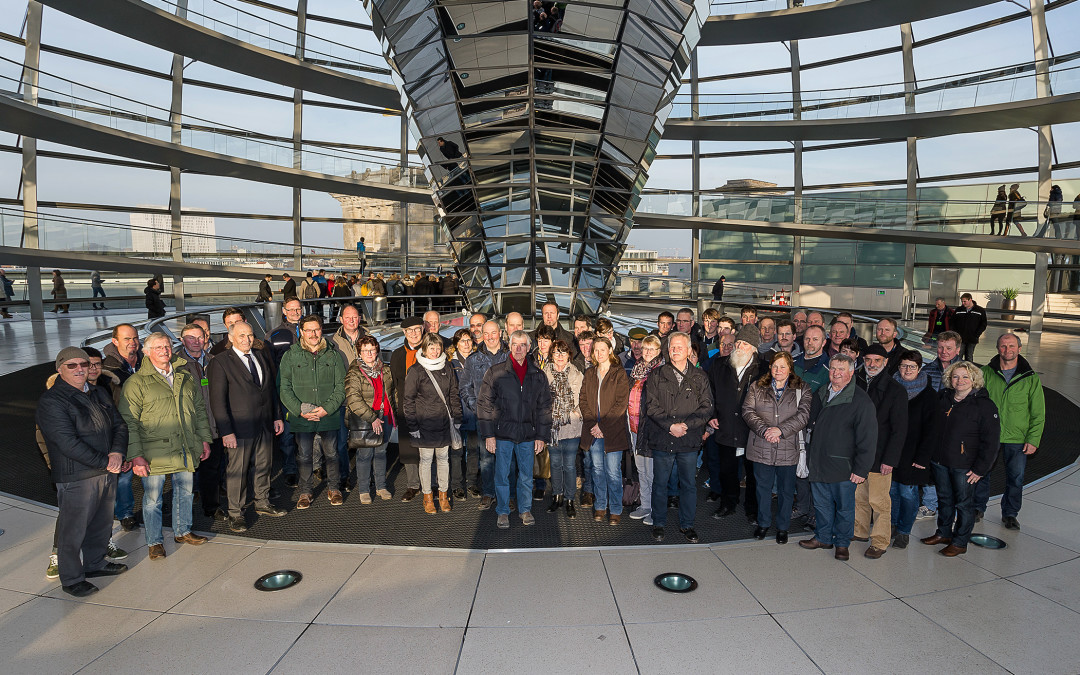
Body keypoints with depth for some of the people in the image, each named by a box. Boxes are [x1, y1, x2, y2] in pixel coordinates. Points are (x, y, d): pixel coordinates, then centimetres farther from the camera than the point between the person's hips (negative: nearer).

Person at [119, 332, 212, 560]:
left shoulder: (185, 378, 11)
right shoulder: (136, 383, -5)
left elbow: (199, 410, 18)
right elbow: (129, 422, -8)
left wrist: (204, 439, 14)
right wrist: (135, 456, -14)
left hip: (186, 450, 5)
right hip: (154, 453, -5)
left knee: (184, 492, 16)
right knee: (152, 499, 5)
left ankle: (182, 531, 34)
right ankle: (154, 542, 22)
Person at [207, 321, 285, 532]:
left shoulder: (262, 356, 10)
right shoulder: (220, 362, -9)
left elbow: (272, 388, 16)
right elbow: (217, 401, -12)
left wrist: (277, 417, 13)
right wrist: (226, 431, -17)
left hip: (265, 426, 6)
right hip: (239, 428, -5)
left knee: (263, 466, 16)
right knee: (237, 471, 3)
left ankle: (262, 503, 33)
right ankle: (235, 513, 18)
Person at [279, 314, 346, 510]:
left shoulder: (332, 355, 4)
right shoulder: (290, 356, 1)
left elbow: (341, 386, 2)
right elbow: (284, 388, -1)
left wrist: (327, 408, -11)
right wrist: (300, 410, -14)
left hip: (329, 416, 1)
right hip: (301, 418, -1)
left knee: (331, 454, 10)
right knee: (304, 456, 9)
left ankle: (333, 489, 27)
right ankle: (305, 492, 24)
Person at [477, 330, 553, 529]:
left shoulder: (538, 376, 5)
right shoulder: (496, 373, -2)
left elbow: (544, 407, 9)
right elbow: (484, 404, -2)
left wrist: (541, 436, 4)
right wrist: (488, 434, -6)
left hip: (528, 435, 2)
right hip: (503, 433, -2)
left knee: (526, 475, 11)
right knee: (502, 475, 6)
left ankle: (525, 510, 28)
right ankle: (503, 512, 22)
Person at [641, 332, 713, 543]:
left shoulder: (699, 378, 6)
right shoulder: (656, 375, 2)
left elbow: (707, 407, 2)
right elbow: (651, 406, -3)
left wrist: (685, 425, -11)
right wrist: (670, 426, -13)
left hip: (689, 440, 1)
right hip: (662, 439, -1)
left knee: (689, 484, 10)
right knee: (660, 483, 8)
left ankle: (687, 524, 26)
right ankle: (658, 524, 24)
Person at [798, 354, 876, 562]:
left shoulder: (861, 401, -13)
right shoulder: (821, 394, 7)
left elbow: (867, 438, -14)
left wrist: (861, 469, -15)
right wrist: (810, 455, 17)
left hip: (843, 466, -5)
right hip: (819, 463, 5)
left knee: (844, 506, 10)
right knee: (821, 503, 17)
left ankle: (842, 543, 27)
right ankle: (823, 537, 33)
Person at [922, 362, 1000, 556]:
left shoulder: (985, 405, -10)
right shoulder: (943, 399, 7)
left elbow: (990, 442, -11)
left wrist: (980, 469, -13)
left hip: (965, 466, -5)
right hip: (940, 462, 5)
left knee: (964, 503, 6)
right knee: (944, 498, 18)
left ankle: (960, 542, 18)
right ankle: (943, 533, 33)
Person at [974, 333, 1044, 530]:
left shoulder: (1031, 378, -1)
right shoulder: (985, 373, -1)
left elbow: (1038, 413, 2)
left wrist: (1033, 439, -5)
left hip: (1018, 439, 0)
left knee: (1015, 478, 8)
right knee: (981, 472, 8)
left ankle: (1010, 514, 27)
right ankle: (978, 508, 28)